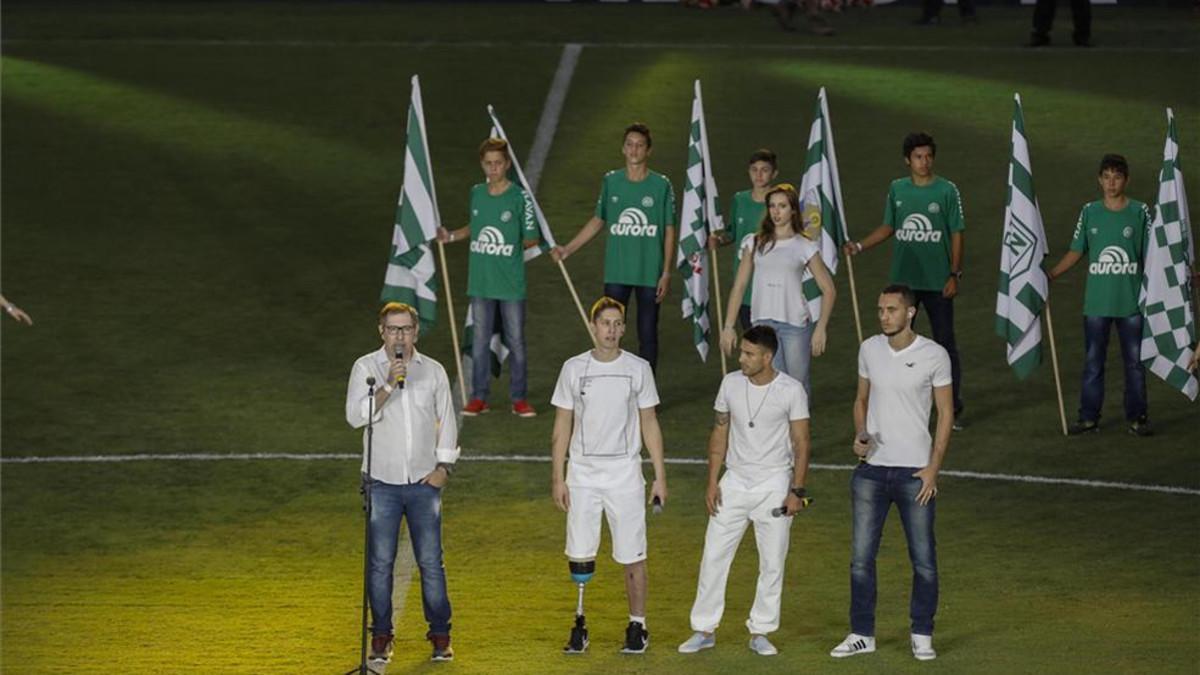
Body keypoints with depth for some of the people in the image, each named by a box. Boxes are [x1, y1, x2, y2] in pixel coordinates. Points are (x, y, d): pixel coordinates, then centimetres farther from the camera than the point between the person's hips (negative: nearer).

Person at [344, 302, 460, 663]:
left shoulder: (433, 371, 8)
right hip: (382, 482, -1)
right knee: (380, 562, 1)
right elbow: (356, 415, -14)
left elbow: (447, 421, 14)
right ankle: (381, 637, 10)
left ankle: (440, 634, 9)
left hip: (424, 483, 1)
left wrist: (444, 467, 5)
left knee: (431, 561, 1)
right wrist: (388, 385, -23)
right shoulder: (366, 368, 0)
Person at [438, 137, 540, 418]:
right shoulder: (476, 194, 6)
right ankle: (479, 397, 16)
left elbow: (531, 238, -1)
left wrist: (508, 249, -3)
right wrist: (451, 236, 10)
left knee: (516, 342, 3)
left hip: (511, 284, -4)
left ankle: (519, 398, 12)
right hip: (481, 282, 4)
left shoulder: (520, 197, -7)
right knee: (480, 341, 8)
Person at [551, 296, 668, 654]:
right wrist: (557, 477, 1)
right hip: (583, 474, 1)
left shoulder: (638, 368, 1)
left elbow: (649, 424, 5)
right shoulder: (573, 368, 3)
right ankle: (579, 627, 9)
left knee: (632, 554, 0)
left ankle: (637, 625, 10)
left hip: (625, 473, -1)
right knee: (580, 555, 1)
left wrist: (660, 477, 1)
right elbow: (562, 426, 6)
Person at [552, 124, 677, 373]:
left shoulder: (661, 185, -3)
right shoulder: (611, 181, 4)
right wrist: (568, 249, 11)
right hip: (616, 273, 2)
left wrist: (666, 273, -5)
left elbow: (669, 231, 0)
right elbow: (598, 221, 15)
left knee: (647, 334, 5)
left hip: (650, 273, -2)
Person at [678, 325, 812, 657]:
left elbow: (801, 443, -6)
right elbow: (720, 433, 8)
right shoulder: (731, 383, 1)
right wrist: (712, 482, 3)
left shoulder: (791, 390, -9)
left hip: (774, 484, -3)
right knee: (713, 556, 2)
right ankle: (704, 630, 10)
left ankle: (760, 632, 13)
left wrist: (796, 491, -12)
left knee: (772, 563, 2)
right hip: (735, 481, 3)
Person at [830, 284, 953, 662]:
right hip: (872, 468, 3)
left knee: (923, 558, 3)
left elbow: (945, 412, -2)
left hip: (914, 471, -3)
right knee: (861, 556, 5)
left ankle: (922, 636, 15)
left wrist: (933, 467, -8)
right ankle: (862, 634, 15)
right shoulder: (869, 349, 4)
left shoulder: (934, 356, -7)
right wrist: (860, 435, -3)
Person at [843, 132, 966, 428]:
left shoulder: (947, 191, -5)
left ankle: (954, 408, 9)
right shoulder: (897, 189, 5)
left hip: (937, 282, -3)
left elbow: (956, 235, -3)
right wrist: (860, 246, 1)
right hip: (903, 280, 3)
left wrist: (955, 275, -9)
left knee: (945, 343, 2)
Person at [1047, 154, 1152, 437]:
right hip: (1096, 302, 2)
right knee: (1093, 361, 6)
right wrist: (1050, 275, 3)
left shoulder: (1140, 212, -1)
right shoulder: (1090, 212, 4)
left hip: (1131, 302, -1)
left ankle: (1137, 418, 13)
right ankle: (1089, 417, 14)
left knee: (1135, 362, 4)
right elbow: (1076, 251, 10)